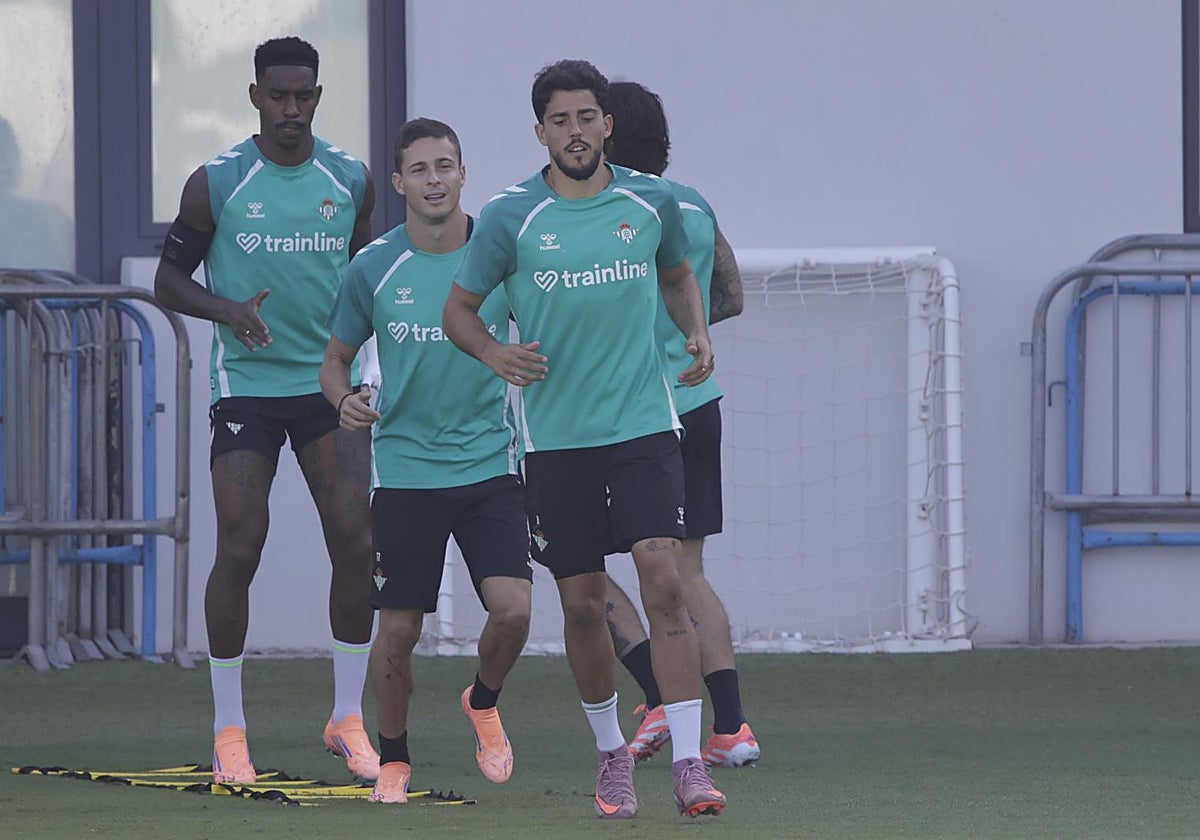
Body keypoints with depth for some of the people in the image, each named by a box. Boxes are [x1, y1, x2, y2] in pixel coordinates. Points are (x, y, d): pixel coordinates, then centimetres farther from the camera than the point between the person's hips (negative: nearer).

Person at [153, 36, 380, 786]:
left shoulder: (352, 181, 5)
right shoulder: (216, 183, -4)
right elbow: (170, 280, 2)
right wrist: (228, 310, -16)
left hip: (331, 381, 2)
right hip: (246, 382, -2)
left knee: (355, 542, -7)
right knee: (240, 550, -7)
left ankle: (349, 719, 6)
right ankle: (229, 730, 5)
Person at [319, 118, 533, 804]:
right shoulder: (374, 267, -3)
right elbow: (336, 359, 9)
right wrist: (345, 398, -12)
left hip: (489, 460, 0)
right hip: (405, 467, 0)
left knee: (513, 609, -14)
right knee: (398, 629, -1)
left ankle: (484, 703, 18)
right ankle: (393, 759, 21)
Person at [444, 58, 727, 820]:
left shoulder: (652, 203, 2)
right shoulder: (510, 218, -4)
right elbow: (459, 310, 6)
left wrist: (698, 333, 2)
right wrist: (496, 354, -14)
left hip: (645, 424, 0)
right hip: (557, 436, 0)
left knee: (665, 584, -13)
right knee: (582, 604, 4)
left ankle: (689, 765, -13)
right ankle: (611, 752, 25)